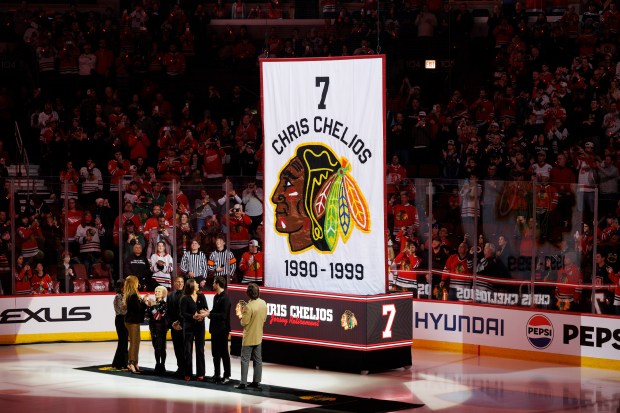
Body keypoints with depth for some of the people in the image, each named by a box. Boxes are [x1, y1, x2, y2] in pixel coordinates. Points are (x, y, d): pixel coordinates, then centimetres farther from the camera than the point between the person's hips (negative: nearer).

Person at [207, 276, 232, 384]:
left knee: (224, 353, -1)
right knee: (215, 353, 13)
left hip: (222, 329, -9)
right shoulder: (216, 297, 11)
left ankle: (227, 376, 6)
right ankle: (217, 375, 22)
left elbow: (223, 315, -22)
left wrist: (209, 314, -20)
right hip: (215, 329, 9)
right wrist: (208, 313, -3)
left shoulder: (225, 298, -17)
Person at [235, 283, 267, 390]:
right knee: (258, 359, 13)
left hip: (249, 338, -7)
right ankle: (256, 382, 17)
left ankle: (243, 383, 0)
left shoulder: (249, 307, -24)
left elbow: (244, 323, -19)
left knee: (245, 360, 0)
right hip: (259, 336, 7)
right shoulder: (263, 303, -1)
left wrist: (240, 314, 0)